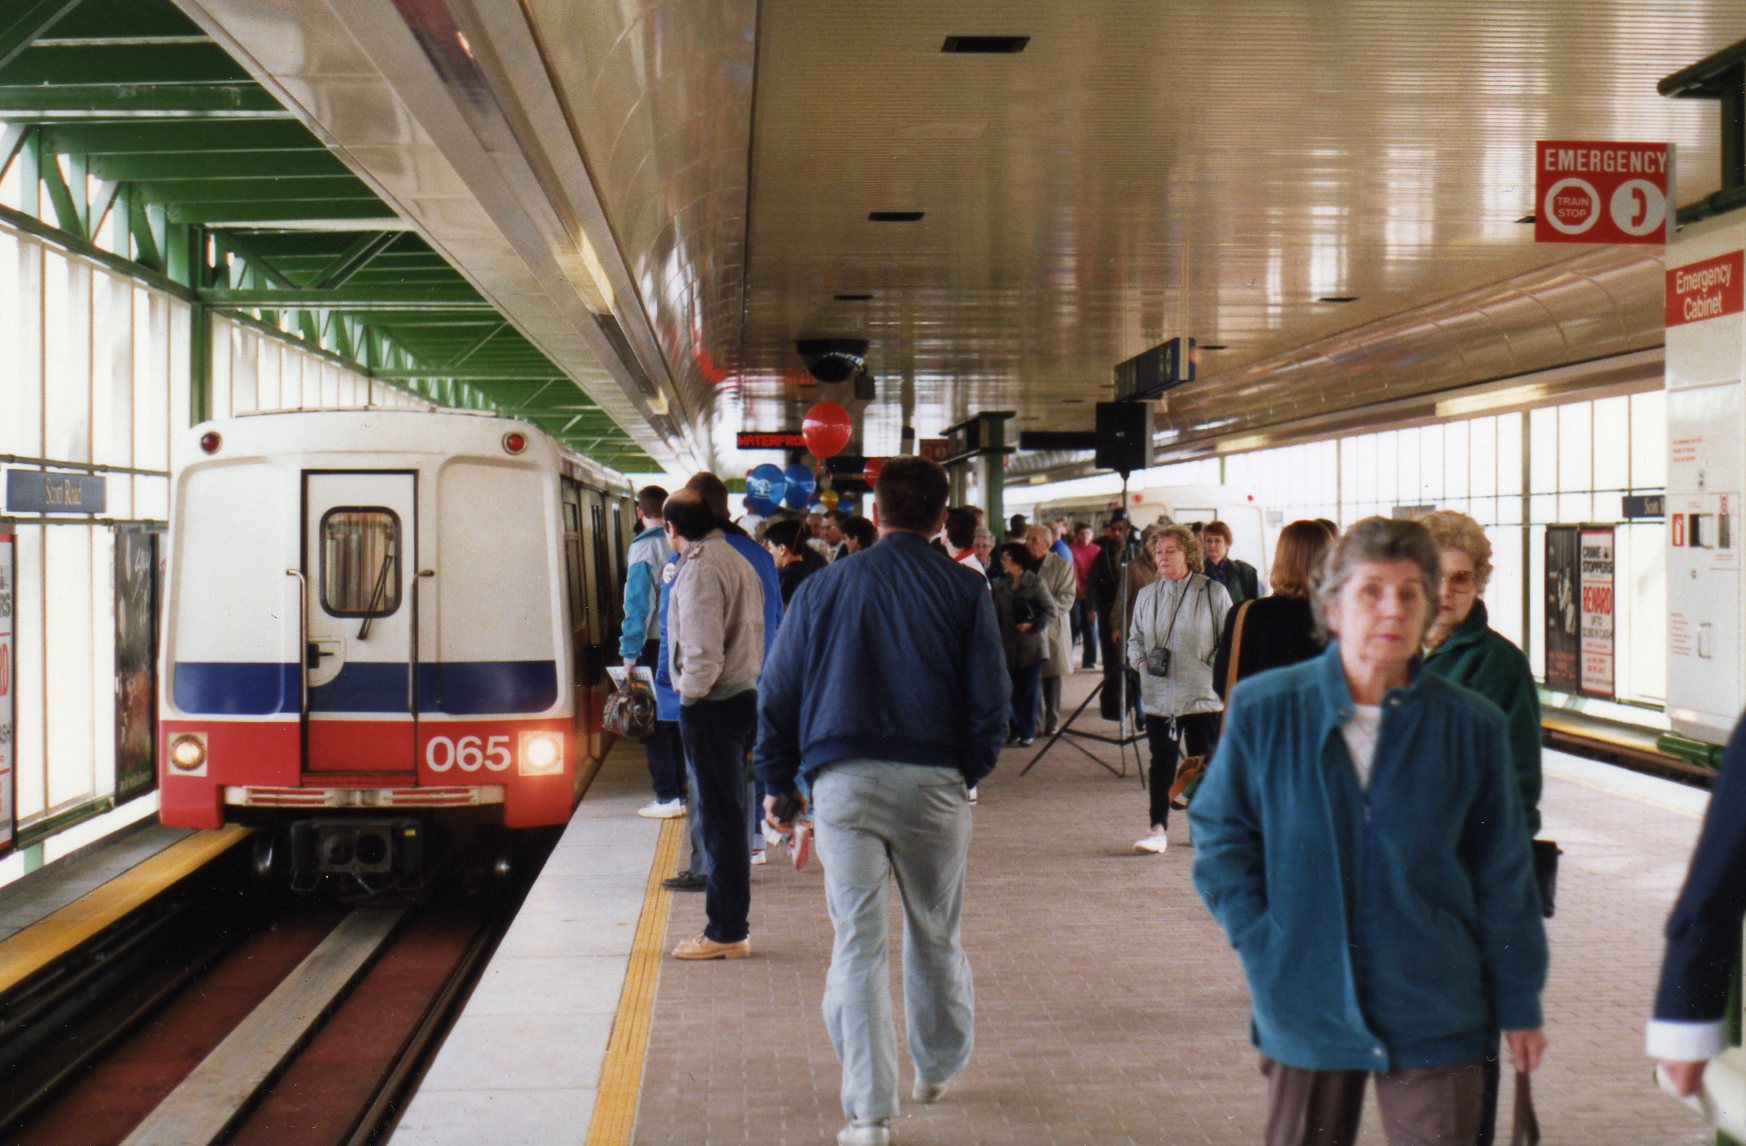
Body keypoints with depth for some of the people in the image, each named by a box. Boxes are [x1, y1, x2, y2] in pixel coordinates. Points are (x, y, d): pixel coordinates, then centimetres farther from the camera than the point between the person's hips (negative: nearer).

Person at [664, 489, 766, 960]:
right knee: (727, 816, 15)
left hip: (710, 706, -9)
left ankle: (727, 932, 2)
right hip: (742, 696, 9)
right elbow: (756, 632, 15)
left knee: (720, 817, -3)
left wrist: (691, 689, -8)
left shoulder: (699, 568, -16)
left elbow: (704, 648, -23)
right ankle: (731, 925, 22)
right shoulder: (738, 560, 12)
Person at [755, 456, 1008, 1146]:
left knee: (857, 945, -1)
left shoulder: (823, 588, 5)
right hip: (934, 782, 1)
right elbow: (989, 700, 1)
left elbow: (779, 693, 6)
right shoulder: (964, 591, 2)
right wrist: (970, 772, 15)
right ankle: (937, 1068, 36)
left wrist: (777, 782, 14)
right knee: (936, 935, 18)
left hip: (844, 780, 0)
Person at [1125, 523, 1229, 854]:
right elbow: (1135, 637, 22)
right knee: (1162, 762, 2)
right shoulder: (1147, 595, 10)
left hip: (1202, 694, -3)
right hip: (1158, 694, 3)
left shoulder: (1213, 593, -2)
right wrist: (1140, 660, 2)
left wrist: (1216, 671, -10)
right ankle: (1159, 829, 3)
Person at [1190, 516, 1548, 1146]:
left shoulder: (1472, 727, -3)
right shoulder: (1262, 709, -4)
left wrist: (1519, 1005, 8)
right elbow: (1220, 836, 7)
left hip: (1432, 1018, 0)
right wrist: (1259, 941, -4)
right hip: (1306, 1010, 1)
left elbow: (1503, 878, 4)